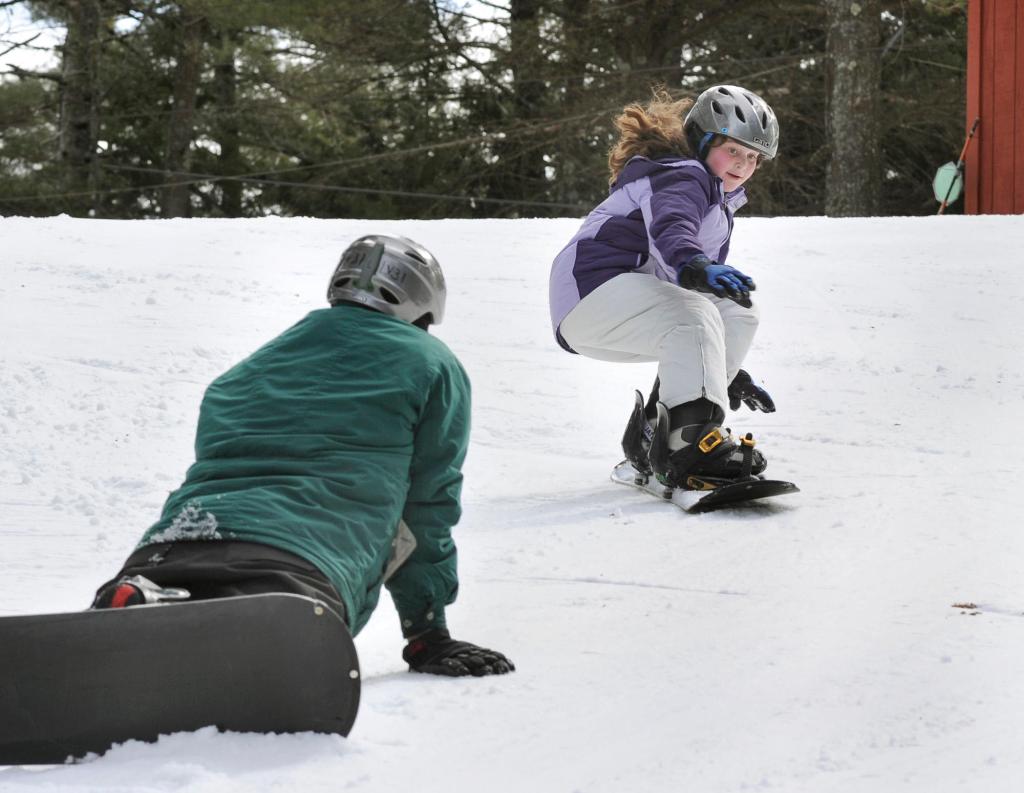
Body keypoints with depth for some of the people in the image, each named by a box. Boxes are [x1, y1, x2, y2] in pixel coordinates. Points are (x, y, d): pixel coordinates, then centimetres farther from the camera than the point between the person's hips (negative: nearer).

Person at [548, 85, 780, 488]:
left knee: (738, 312, 3)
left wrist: (729, 372, 37)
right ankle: (692, 442, -47)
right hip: (594, 285, -10)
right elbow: (670, 226, -31)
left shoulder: (718, 205, 28)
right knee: (693, 316, -32)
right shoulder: (683, 176, -5)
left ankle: (654, 438, -4)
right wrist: (694, 266, -53)